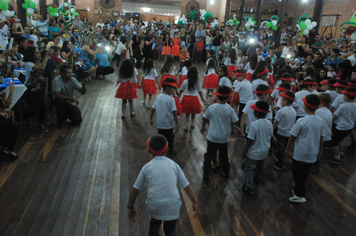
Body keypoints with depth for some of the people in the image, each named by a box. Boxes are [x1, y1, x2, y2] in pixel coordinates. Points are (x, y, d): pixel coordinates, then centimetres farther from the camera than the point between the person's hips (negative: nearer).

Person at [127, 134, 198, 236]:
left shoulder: (147, 167, 2)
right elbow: (186, 186, 4)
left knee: (154, 225, 30)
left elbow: (135, 189, 6)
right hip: (173, 206, 1)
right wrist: (195, 202, 13)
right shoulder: (173, 165, 4)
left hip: (155, 206, 0)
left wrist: (130, 207, 17)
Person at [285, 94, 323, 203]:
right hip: (313, 154, 6)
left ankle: (299, 195, 12)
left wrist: (287, 149, 1)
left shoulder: (301, 121, -21)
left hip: (300, 154, -6)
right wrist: (320, 150, 23)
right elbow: (320, 137, 9)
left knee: (297, 174, 8)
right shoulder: (320, 121, -3)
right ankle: (299, 190, 34)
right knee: (305, 173, 20)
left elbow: (293, 137, -12)